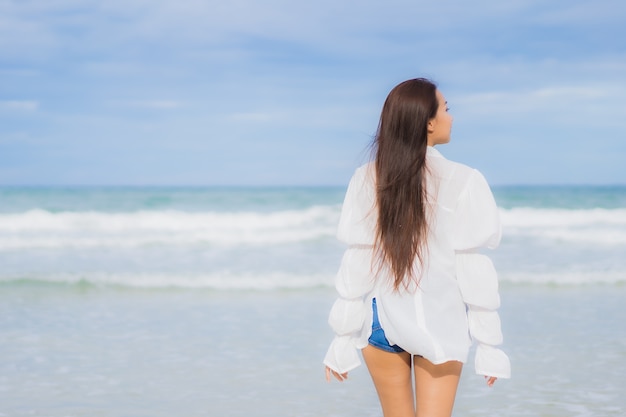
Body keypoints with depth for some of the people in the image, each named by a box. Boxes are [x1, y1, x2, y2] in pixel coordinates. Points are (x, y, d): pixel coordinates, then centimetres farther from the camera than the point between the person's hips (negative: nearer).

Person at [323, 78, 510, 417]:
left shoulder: (367, 179, -4)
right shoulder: (462, 182, -12)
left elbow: (356, 264, -3)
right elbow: (472, 269, -11)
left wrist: (343, 338, 3)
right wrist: (488, 344, -3)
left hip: (382, 320, 3)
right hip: (440, 323, -3)